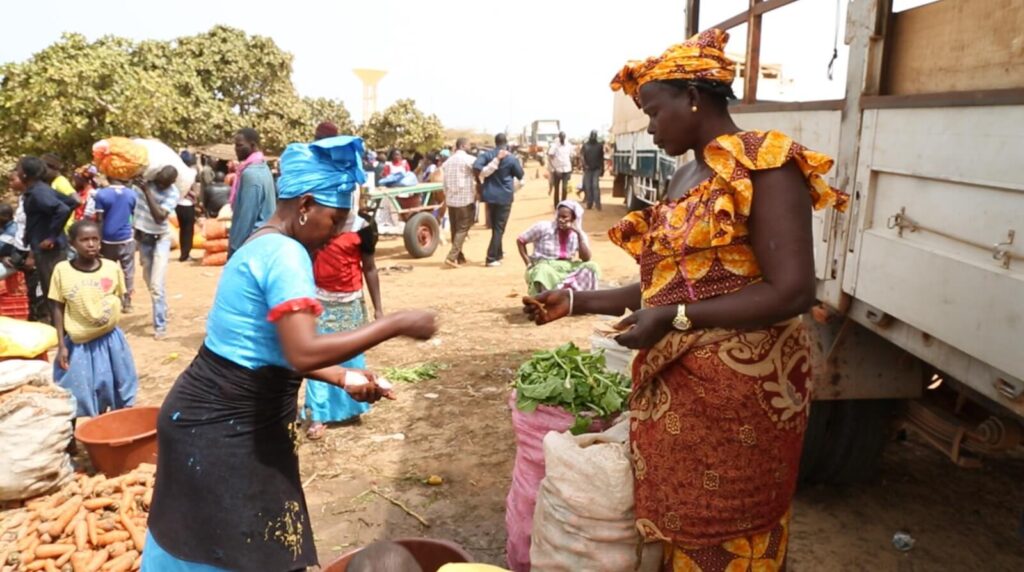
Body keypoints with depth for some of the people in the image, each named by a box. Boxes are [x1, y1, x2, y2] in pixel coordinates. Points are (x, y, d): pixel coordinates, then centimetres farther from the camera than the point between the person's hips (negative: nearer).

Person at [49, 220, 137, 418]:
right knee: (78, 396, 6)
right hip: (78, 344, -1)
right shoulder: (62, 270, -9)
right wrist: (61, 346, -5)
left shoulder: (113, 267, -7)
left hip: (109, 340, 1)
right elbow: (58, 309, -4)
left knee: (119, 394, 14)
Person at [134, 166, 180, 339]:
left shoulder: (173, 193, -18)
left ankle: (160, 325, -5)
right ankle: (160, 313, 34)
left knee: (157, 284, -11)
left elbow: (160, 217, -28)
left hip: (160, 238, -4)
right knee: (149, 280, 15)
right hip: (142, 236, 4)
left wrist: (148, 191, -29)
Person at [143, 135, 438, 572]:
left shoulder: (261, 246, 10)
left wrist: (344, 379, 8)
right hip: (219, 430, -10)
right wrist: (395, 324, -27)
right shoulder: (285, 253, -21)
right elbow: (303, 353, -33)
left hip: (225, 421, 10)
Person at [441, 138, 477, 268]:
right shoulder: (469, 159, -7)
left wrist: (447, 195, 18)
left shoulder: (447, 162, 14)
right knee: (463, 229, -4)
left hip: (451, 199, 7)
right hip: (466, 199, -7)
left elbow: (445, 183, 14)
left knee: (455, 229, 12)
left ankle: (459, 257, 17)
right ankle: (451, 257, -13)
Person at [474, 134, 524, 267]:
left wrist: (485, 173, -5)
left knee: (494, 226, 20)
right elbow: (520, 175, 4)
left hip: (490, 195, 4)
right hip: (504, 196, -4)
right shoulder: (511, 158, -7)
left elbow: (476, 167, -18)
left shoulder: (486, 155, -2)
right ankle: (491, 258, -7)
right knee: (499, 228, 0)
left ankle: (498, 253, 34)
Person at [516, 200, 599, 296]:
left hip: (567, 268, 4)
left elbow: (586, 259, -14)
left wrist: (579, 234, -21)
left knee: (591, 267, -19)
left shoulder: (579, 235, -1)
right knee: (545, 272, -40)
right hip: (544, 267, -4)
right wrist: (529, 264, -7)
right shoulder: (544, 227, -10)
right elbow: (520, 241, -1)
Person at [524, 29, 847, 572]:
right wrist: (578, 301, 9)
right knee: (679, 525, 18)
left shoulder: (764, 164, -13)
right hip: (674, 383, 8)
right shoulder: (686, 177, 13)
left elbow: (792, 291, -21)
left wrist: (675, 319, -23)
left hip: (737, 386, -8)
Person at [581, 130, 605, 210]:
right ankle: (589, 204, 10)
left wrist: (602, 169, 6)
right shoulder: (585, 145, 7)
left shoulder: (599, 145, 6)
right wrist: (584, 164, -18)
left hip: (596, 169, -2)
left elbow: (602, 158, 8)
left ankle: (597, 204, -12)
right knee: (588, 187, 3)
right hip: (588, 169, 2)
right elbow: (582, 156, -2)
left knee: (596, 186, -11)